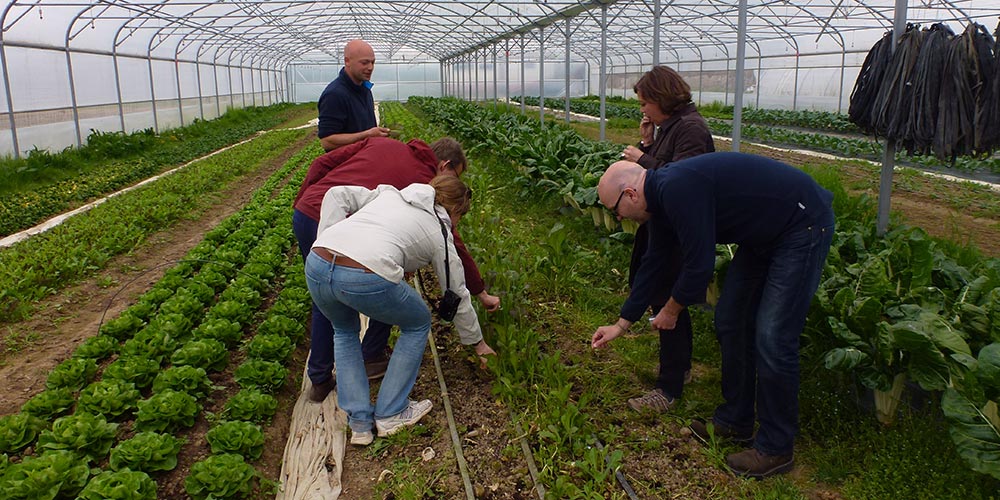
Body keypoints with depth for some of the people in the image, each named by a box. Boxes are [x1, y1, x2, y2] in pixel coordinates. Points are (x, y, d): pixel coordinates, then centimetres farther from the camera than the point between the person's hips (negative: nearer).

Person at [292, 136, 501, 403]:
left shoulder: (381, 143, 20)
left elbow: (321, 164, 15)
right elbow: (453, 245, 10)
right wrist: (481, 292, 19)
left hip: (303, 214, 7)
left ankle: (320, 380, 34)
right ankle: (372, 358, 30)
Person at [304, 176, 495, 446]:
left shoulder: (388, 193, 31)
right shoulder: (440, 234, 20)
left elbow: (336, 195, 19)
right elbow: (457, 297, 27)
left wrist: (327, 245, 16)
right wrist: (478, 342, 41)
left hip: (316, 264, 5)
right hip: (368, 279, -5)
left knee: (345, 331, 34)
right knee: (418, 324, 25)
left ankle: (359, 423, 29)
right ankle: (390, 414, 28)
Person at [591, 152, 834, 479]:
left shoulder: (677, 189, -28)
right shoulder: (662, 195, 3)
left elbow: (699, 266, -25)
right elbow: (652, 264, 13)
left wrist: (671, 311, -6)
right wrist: (622, 324, 20)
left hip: (803, 227, -10)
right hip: (763, 233, 10)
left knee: (772, 339, -9)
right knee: (730, 321, 11)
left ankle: (775, 449, 5)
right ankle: (735, 422, 25)